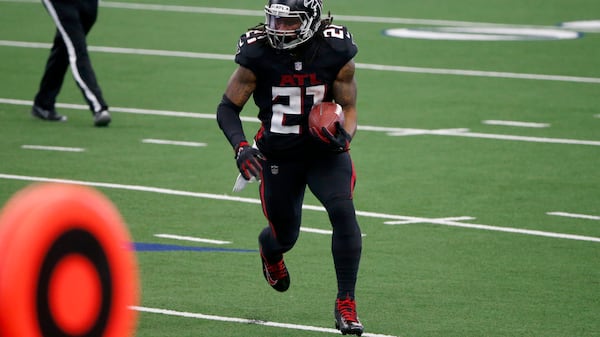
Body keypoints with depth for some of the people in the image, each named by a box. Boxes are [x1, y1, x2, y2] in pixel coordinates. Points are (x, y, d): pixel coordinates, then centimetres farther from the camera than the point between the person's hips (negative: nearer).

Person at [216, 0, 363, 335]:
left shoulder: (336, 53, -15)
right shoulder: (257, 55, -17)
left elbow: (349, 107, -3)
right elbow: (228, 108, -7)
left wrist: (344, 137, -25)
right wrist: (240, 146, -24)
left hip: (325, 150, 0)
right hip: (279, 155, 0)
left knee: (343, 212, -24)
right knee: (285, 236, 12)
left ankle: (346, 303, -14)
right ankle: (269, 249, 54)